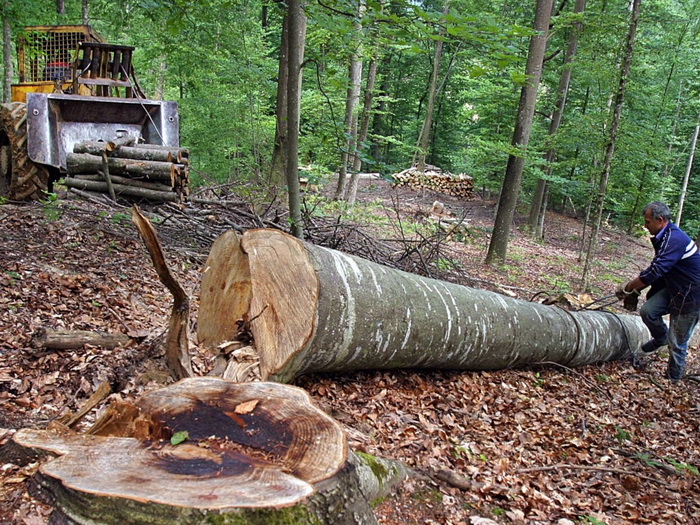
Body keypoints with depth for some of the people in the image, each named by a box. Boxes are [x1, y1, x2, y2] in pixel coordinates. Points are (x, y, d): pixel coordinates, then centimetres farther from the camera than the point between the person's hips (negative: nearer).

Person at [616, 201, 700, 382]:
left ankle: (673, 377, 21)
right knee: (647, 311, -7)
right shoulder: (664, 237, 6)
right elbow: (656, 270, 14)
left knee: (677, 341, 2)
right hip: (673, 287, 8)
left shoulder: (675, 239, -27)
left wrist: (627, 288, -20)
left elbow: (655, 271, -31)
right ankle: (661, 337, 21)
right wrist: (635, 291, 9)